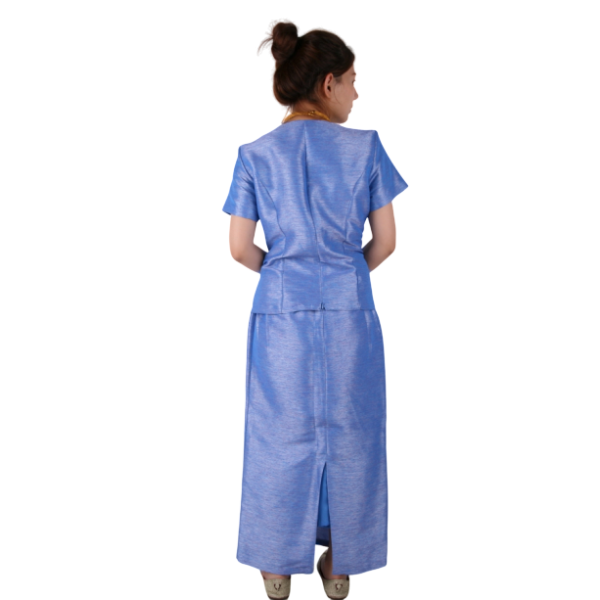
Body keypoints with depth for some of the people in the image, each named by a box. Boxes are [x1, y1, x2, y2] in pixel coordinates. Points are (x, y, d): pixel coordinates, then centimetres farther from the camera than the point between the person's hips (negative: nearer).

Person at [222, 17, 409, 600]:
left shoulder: (254, 154, -2)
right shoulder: (366, 147, -5)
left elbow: (240, 249, -3)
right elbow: (385, 241, -2)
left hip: (280, 310, 1)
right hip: (349, 311, -1)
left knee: (280, 435, 13)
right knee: (347, 432, 14)